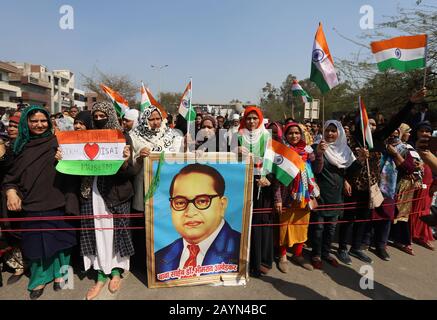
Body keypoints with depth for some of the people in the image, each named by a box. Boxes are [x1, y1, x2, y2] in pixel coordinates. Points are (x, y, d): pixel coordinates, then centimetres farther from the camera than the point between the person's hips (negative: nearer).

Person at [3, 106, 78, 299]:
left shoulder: (55, 142, -1)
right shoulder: (21, 145, 7)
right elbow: (11, 173, 10)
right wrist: (10, 191, -6)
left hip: (56, 200, -2)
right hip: (31, 202, 2)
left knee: (57, 237, 9)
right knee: (36, 240, 11)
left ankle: (59, 272, 28)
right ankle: (40, 277, 29)